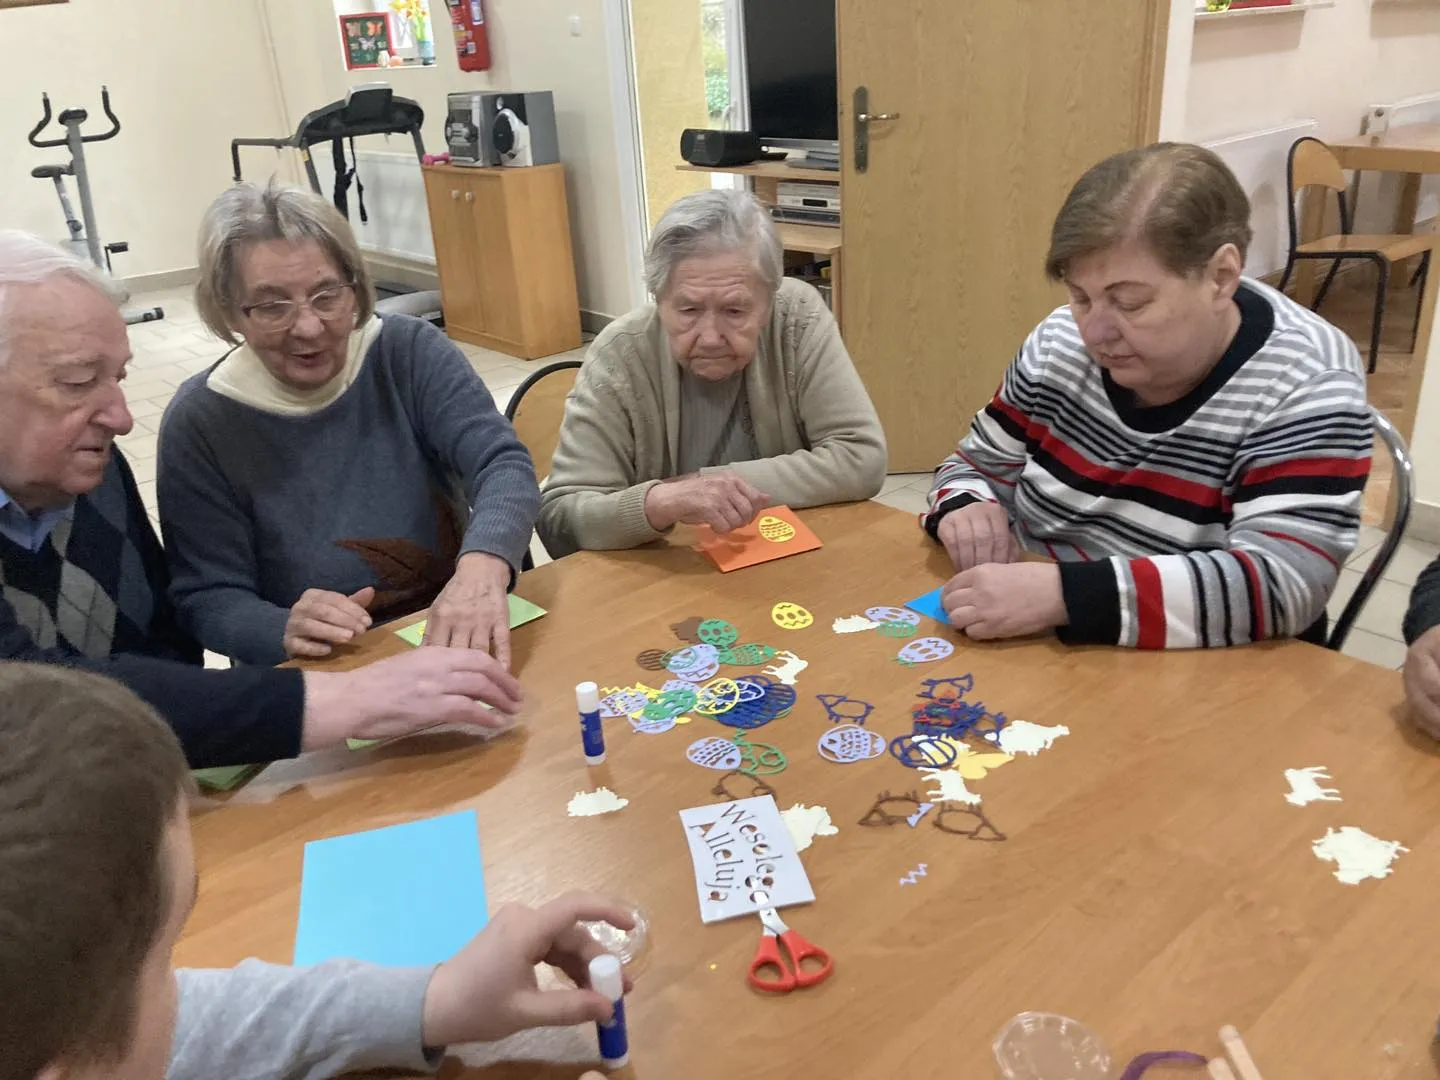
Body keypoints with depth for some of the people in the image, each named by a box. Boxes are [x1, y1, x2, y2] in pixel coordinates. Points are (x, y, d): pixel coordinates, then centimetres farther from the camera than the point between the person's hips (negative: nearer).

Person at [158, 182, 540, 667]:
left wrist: (483, 568, -39)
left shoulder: (410, 352, -4)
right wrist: (285, 632, -26)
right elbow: (206, 598, -3)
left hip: (462, 646, 0)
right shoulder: (199, 421, -6)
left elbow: (504, 463, -17)